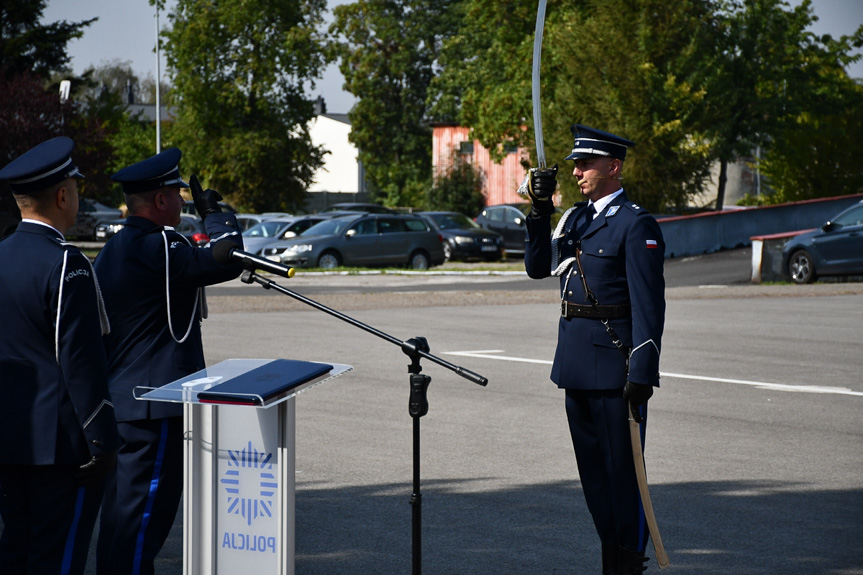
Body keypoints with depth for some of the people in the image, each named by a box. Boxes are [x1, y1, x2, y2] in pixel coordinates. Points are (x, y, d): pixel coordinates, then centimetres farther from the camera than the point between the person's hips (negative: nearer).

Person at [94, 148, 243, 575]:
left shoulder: (113, 249, 14)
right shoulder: (156, 247, -18)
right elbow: (228, 261, -21)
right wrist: (214, 212, -5)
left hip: (119, 402, 10)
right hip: (155, 405, -10)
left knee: (122, 507, 16)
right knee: (145, 512, -6)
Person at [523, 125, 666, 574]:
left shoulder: (636, 225, -11)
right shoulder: (575, 218, 13)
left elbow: (648, 305, -14)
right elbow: (537, 267, 15)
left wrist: (642, 373, -19)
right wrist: (540, 212, 4)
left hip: (615, 363, -8)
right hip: (576, 364, 8)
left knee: (622, 469, -2)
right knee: (593, 470, 13)